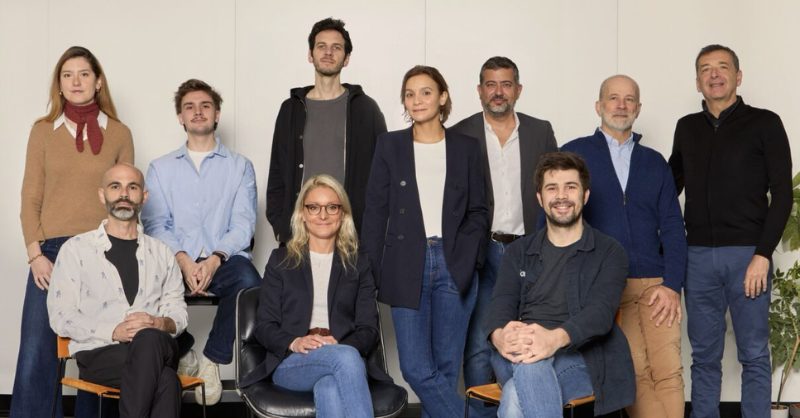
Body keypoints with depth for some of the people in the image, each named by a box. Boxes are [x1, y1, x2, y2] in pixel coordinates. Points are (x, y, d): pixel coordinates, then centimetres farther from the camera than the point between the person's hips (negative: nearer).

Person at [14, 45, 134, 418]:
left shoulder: (119, 133, 6)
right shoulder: (43, 131, 8)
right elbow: (30, 197, 6)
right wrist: (35, 254, -3)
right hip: (52, 251, 0)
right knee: (36, 354, -3)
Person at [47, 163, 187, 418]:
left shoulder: (161, 253, 18)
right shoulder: (76, 249, 8)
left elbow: (178, 312, 15)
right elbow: (61, 317, 0)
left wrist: (160, 324, -11)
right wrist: (114, 331, -15)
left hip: (156, 347, 3)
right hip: (98, 353, -2)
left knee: (149, 339, -38)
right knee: (165, 380, -36)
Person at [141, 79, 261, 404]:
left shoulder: (240, 166, 15)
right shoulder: (160, 168, 18)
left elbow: (243, 224, 3)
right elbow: (155, 223, 5)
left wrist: (215, 259, -17)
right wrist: (183, 261, -15)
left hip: (224, 262, 0)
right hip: (176, 263, 1)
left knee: (248, 280, -35)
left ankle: (212, 359, -13)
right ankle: (180, 353, -6)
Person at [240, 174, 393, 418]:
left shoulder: (358, 265, 20)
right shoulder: (281, 260, 17)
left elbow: (369, 330, 9)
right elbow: (264, 326, 9)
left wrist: (340, 345, -14)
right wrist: (294, 343, -14)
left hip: (344, 356, 1)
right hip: (292, 361, -1)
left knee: (329, 388, -39)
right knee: (346, 358, -37)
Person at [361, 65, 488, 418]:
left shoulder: (466, 147, 7)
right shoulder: (389, 145, 6)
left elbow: (478, 211, 9)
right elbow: (375, 211, 4)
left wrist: (465, 257, -6)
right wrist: (370, 273, -2)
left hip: (453, 267, 0)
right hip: (407, 266, 0)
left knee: (446, 366, 5)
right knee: (416, 368, -5)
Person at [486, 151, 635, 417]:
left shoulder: (609, 253, 9)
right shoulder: (518, 252, 20)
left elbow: (601, 310, -9)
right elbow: (502, 303, 5)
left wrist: (555, 338, -32)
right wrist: (500, 336, -23)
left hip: (577, 357, -3)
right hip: (518, 355, 3)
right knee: (529, 362, -37)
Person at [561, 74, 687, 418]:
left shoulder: (654, 162, 15)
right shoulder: (573, 154, 5)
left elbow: (672, 227, 10)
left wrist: (672, 285, -2)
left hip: (655, 284, 3)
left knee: (669, 372, -6)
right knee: (636, 372, -7)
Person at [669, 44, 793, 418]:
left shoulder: (764, 124, 1)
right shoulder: (687, 128, 12)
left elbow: (781, 193, -3)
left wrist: (763, 254, -11)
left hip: (746, 253, -3)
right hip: (698, 255, 3)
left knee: (754, 355, 2)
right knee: (704, 355, 8)